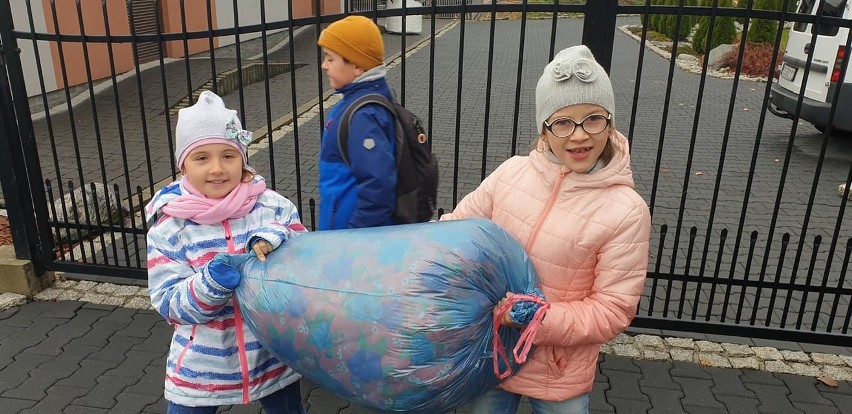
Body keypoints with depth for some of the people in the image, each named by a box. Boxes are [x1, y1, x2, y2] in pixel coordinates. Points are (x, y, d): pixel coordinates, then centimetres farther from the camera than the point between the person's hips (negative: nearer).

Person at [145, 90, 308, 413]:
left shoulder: (274, 206, -10)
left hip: (273, 355, 1)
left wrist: (276, 240, -27)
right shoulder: (169, 225, -10)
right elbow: (168, 303, -10)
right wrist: (211, 283, -28)